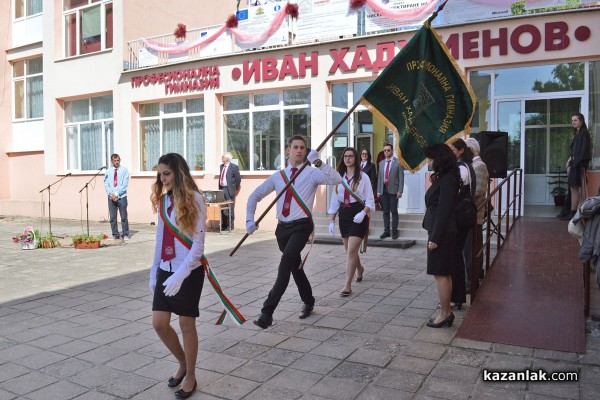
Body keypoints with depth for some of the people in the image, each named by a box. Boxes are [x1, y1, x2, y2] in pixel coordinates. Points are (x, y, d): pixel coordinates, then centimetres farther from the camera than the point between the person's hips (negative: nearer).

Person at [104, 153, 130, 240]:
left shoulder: (124, 170, 2)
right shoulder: (108, 171, 10)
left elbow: (125, 184, -6)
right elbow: (106, 184, 5)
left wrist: (117, 194, -13)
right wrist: (111, 194, -10)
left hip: (121, 197, -2)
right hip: (111, 197, 3)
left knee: (124, 217, -1)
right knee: (112, 218, 4)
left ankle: (125, 235, 7)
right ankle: (115, 235, 12)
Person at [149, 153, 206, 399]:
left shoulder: (194, 199, -12)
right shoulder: (163, 200, 7)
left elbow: (198, 244, -15)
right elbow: (160, 238, 13)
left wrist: (180, 275, -22)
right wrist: (154, 271, 12)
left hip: (189, 271, -6)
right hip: (166, 270, 6)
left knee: (186, 324, 5)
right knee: (159, 323, 5)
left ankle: (190, 376, 25)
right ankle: (183, 363, 30)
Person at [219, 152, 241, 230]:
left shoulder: (234, 167, -7)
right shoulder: (221, 166, 14)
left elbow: (238, 179, -5)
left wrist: (236, 189, 1)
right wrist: (219, 188, 14)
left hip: (229, 190, -6)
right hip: (221, 189, 7)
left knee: (230, 208, -1)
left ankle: (230, 225, 8)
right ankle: (224, 224, 20)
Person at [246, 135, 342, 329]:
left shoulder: (312, 173, -3)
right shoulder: (278, 176, 9)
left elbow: (337, 179, -21)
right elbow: (255, 196, 14)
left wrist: (319, 163, -33)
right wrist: (250, 220, 1)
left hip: (301, 227, -5)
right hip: (283, 227, 6)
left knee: (286, 263, -24)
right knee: (295, 266, 18)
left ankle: (267, 312, -23)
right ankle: (308, 302, 42)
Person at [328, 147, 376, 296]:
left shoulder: (362, 176, -4)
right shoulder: (339, 177, 9)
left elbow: (369, 200, -5)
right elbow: (335, 200, 13)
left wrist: (363, 213, -22)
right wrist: (332, 220, 10)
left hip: (358, 214, -5)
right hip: (344, 214, 5)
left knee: (351, 250, -13)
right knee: (349, 250, 17)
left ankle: (348, 285, -9)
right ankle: (359, 269, 47)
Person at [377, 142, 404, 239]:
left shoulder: (398, 162, -1)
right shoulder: (381, 163, 14)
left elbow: (401, 177, -4)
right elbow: (379, 177, 14)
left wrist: (400, 191, -11)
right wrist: (378, 191, 8)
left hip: (393, 190, -4)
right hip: (383, 190, 4)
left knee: (394, 211, -1)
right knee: (385, 212, 8)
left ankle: (394, 231, 6)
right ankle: (386, 231, 15)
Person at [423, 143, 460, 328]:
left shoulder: (447, 180, -15)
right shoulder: (443, 177, 14)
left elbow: (444, 210, -19)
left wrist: (435, 237, -19)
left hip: (442, 233, -10)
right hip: (439, 231, 10)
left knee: (440, 273, -3)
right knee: (443, 273, 14)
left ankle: (444, 313, 6)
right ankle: (447, 311, 22)